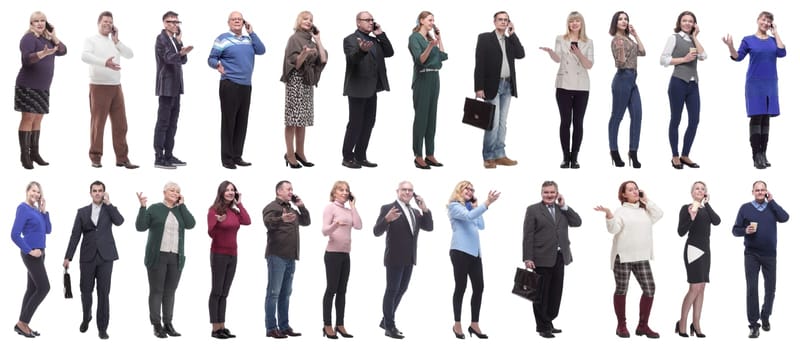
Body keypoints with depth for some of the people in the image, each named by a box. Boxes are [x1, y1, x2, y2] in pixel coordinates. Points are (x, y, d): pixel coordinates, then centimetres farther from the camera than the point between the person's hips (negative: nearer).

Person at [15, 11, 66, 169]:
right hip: (28, 85, -7)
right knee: (28, 118, -10)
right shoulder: (29, 38, -10)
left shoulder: (47, 38, 11)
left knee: (38, 119, 8)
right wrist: (43, 53, -39)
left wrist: (54, 37, -3)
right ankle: (24, 155, -9)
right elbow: (26, 59, -23)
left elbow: (63, 51, 11)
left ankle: (34, 153, 13)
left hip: (42, 87, 7)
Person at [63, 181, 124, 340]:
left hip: (105, 257, -1)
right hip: (87, 256, 1)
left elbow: (119, 221, -13)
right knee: (86, 291, 5)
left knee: (103, 292, -3)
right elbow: (75, 235, 4)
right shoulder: (82, 212, 9)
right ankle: (86, 317, 33)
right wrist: (68, 257, -2)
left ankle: (102, 328, 1)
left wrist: (108, 203, -10)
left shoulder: (110, 209, 9)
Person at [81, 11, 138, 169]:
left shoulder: (115, 42, 17)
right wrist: (104, 62, -31)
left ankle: (122, 158, 7)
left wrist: (117, 41, -2)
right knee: (98, 123, -1)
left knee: (120, 124, 3)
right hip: (99, 86, -5)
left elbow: (130, 55, 5)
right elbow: (84, 56, -19)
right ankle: (95, 157, 6)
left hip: (116, 86, 5)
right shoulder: (92, 40, 0)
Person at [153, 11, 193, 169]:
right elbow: (168, 57, -20)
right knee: (163, 122, -7)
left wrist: (180, 42, -1)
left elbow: (183, 60, 13)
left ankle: (168, 155, 14)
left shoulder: (175, 40, 18)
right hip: (166, 86, -9)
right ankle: (159, 158, -7)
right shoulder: (161, 38, -8)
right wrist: (181, 52, -36)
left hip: (175, 86, 9)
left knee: (173, 122, 10)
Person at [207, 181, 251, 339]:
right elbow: (211, 233, -14)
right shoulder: (214, 210, -7)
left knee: (224, 293, 7)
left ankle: (222, 327, 8)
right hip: (219, 254, -6)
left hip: (232, 255, 6)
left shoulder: (234, 211, 11)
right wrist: (218, 222, -34)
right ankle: (215, 329, -4)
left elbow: (247, 221, -6)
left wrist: (239, 203, 1)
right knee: (216, 292, -5)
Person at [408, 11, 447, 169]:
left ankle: (429, 155, 10)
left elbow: (443, 56, 11)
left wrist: (439, 38, 12)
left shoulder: (430, 38, 15)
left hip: (434, 78, 8)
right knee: (421, 117, -7)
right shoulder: (415, 37, -7)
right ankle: (418, 156, -5)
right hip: (422, 79, -8)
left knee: (431, 117, 7)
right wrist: (430, 46, -34)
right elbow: (420, 60, -18)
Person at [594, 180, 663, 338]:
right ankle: (621, 326, 15)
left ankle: (643, 326, 7)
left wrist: (646, 201, 3)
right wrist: (609, 215, -32)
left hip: (642, 257, 4)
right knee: (621, 290, 3)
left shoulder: (645, 210, 13)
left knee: (649, 289, -3)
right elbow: (613, 229, -14)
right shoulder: (621, 211, -2)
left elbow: (659, 214, -2)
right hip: (623, 256, -4)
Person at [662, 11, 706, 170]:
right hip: (678, 83, -6)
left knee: (694, 120, 3)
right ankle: (675, 157, 11)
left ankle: (685, 156, 14)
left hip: (693, 84, 6)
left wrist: (695, 37, 3)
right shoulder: (674, 38, -1)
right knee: (676, 120, 3)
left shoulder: (693, 40, 15)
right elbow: (663, 60, -7)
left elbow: (703, 56, -1)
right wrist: (684, 59, -12)